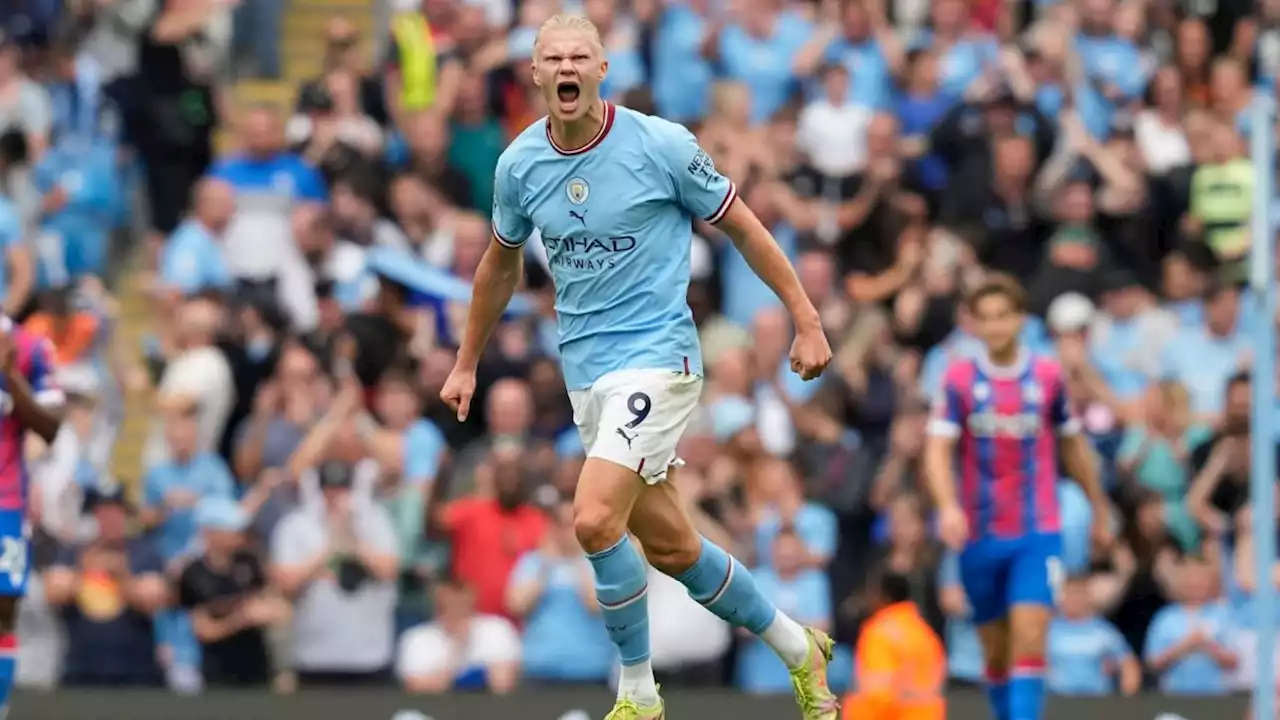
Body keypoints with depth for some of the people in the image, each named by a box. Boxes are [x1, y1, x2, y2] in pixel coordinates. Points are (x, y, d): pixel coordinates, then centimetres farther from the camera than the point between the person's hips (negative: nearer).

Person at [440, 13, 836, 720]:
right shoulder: (519, 164, 2)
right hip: (584, 367, 6)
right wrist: (467, 363, 23)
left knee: (595, 520, -21)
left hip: (656, 351, -6)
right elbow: (501, 264, 19)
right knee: (669, 547, 10)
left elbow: (743, 227, -1)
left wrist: (806, 320, -2)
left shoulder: (660, 145, -12)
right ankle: (797, 649, 30)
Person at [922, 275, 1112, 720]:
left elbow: (1074, 446, 13)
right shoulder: (959, 380, -2)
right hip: (980, 534, 1)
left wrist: (1100, 509, 19)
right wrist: (948, 507, -28)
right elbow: (937, 450, -10)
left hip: (1037, 533, -1)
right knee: (997, 651, 9)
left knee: (1029, 638, -16)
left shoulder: (1048, 376, 1)